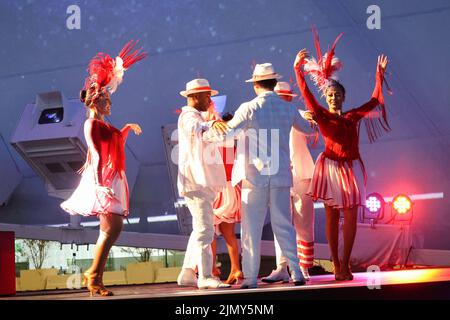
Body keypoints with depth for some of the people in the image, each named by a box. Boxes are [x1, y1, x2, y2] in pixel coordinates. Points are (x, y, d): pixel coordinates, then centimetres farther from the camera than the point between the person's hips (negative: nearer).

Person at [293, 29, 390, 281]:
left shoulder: (354, 116, 10)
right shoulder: (322, 116, 1)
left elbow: (375, 101, 17)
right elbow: (307, 95, -6)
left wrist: (380, 74, 18)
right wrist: (298, 69, -13)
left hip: (352, 168, 3)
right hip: (331, 166, -3)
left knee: (351, 217, -1)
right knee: (332, 217, 0)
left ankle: (345, 265, 2)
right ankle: (336, 265, 4)